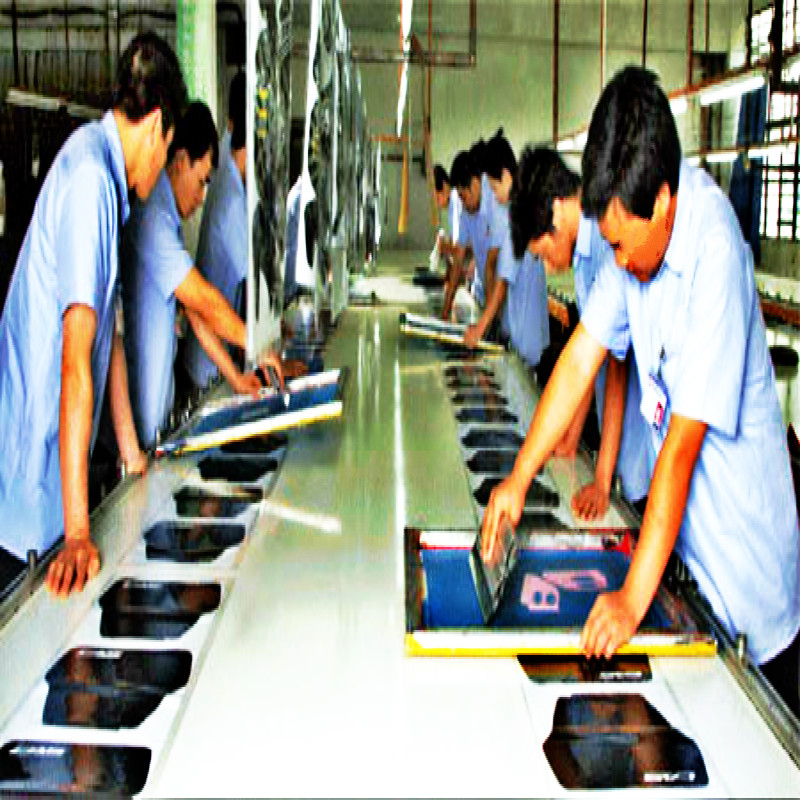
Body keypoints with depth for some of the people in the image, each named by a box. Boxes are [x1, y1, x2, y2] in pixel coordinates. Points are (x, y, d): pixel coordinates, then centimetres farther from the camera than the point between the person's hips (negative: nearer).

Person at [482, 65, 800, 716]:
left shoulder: (714, 254, -29)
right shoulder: (638, 229, -6)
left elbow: (683, 443, -30)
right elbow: (585, 353, 0)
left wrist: (633, 598, -29)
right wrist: (521, 475, -6)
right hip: (684, 524, 7)